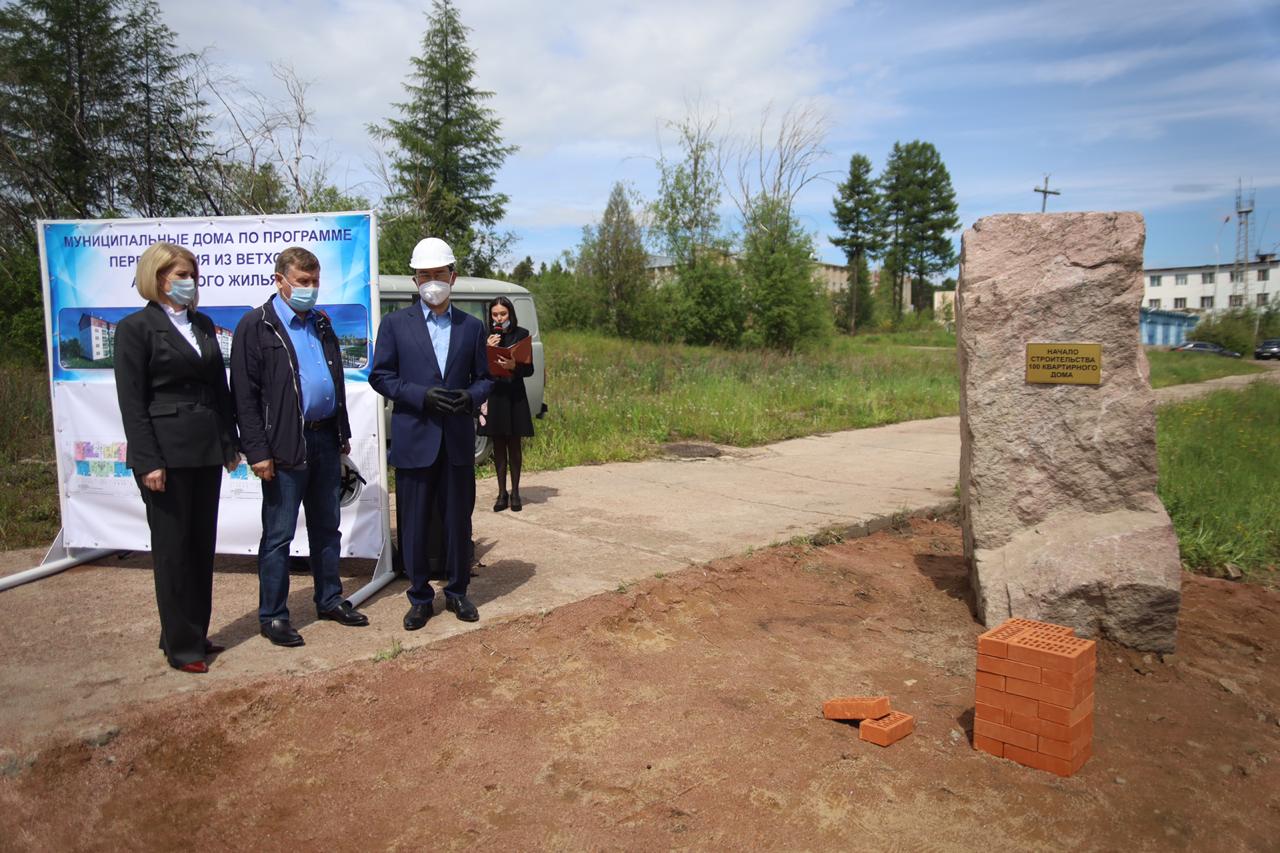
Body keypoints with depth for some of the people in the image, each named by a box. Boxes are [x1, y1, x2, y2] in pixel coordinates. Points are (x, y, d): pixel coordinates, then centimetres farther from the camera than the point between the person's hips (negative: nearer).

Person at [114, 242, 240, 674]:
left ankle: (195, 633, 25)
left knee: (202, 545, 12)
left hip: (206, 450, 6)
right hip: (167, 453, -6)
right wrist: (148, 462, -15)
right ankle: (181, 646, 14)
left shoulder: (203, 323, 12)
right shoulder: (135, 327, -5)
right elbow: (132, 402, -10)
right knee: (172, 548, 3)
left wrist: (230, 444, 9)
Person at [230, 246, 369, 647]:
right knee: (278, 534, 2)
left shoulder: (321, 323, 14)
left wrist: (342, 434, 15)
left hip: (325, 439, 7)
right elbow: (244, 394, -11)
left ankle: (330, 600, 28)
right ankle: (272, 616, 13)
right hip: (286, 445, -7)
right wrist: (258, 451, -16)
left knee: (327, 526, 15)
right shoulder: (256, 325, -7)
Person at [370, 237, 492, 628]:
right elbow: (380, 376, -1)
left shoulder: (472, 326, 9)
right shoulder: (395, 323, 2)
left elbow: (484, 377, 12)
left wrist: (470, 397, -11)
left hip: (459, 439, 2)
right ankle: (419, 597, 20)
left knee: (459, 519, 9)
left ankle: (457, 591, 25)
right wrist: (422, 396, -15)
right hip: (414, 439, -2)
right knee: (414, 523, 6)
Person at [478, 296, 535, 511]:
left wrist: (513, 365, -21)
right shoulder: (486, 336, 5)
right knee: (498, 445, 6)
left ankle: (515, 492, 12)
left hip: (514, 396, -2)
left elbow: (529, 369, -2)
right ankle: (502, 493, 13)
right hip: (493, 394, 2)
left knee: (514, 445, 4)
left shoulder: (521, 335, 0)